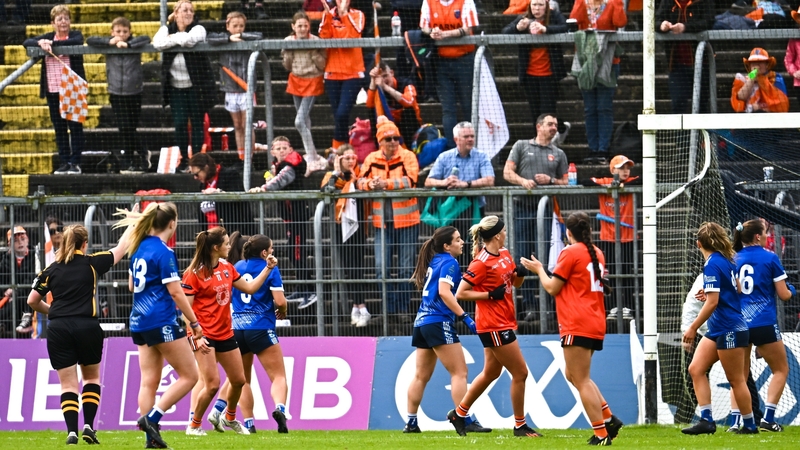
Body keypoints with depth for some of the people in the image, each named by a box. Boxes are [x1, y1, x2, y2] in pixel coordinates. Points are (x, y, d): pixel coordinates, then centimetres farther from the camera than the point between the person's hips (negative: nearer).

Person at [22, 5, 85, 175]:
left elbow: (76, 42, -22)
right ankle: (64, 163, 10)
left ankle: (75, 162, 3)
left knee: (75, 126, -1)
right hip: (53, 91, 4)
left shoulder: (75, 35, 2)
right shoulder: (48, 37, 12)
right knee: (59, 129, 6)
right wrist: (41, 43, -17)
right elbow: (27, 43, 3)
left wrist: (52, 44, -23)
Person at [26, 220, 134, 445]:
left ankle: (72, 431, -10)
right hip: (87, 327, -1)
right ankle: (88, 425, 5)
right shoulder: (91, 263, 2)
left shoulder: (51, 270, 7)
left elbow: (32, 301, 9)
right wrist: (132, 225, 32)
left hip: (58, 329, 1)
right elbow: (121, 248, 16)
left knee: (68, 384, 3)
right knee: (91, 377, 18)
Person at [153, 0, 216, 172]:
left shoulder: (198, 29, -5)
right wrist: (179, 39, -19)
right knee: (180, 124, 2)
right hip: (176, 87, 3)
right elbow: (158, 42, -17)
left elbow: (189, 39, -28)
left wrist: (173, 38, -11)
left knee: (196, 123, 2)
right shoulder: (166, 29, 4)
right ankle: (184, 159, 16)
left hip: (197, 86, -3)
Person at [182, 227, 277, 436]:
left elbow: (249, 287, 18)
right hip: (205, 335, -8)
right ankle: (194, 425, 5)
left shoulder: (227, 268, 7)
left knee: (238, 380, 13)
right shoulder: (195, 273, -15)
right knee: (212, 384, -14)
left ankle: (229, 418, 38)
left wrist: (268, 268, 10)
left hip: (225, 334, 8)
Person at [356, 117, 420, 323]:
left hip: (406, 220, -3)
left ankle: (403, 308, 12)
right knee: (382, 267, 0)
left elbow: (410, 181, -18)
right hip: (382, 222, 3)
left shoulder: (408, 157, -4)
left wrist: (385, 183, -27)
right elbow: (360, 181, 1)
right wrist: (370, 184, -21)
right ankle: (390, 308, 8)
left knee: (405, 268, 3)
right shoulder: (372, 159, 5)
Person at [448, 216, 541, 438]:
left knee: (491, 372, 19)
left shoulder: (504, 254, 6)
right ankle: (520, 426, 6)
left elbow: (516, 282, 19)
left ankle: (459, 413, 31)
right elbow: (461, 294, -17)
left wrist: (521, 273, -3)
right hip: (494, 325, -9)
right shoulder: (482, 263, -18)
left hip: (503, 323, 9)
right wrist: (490, 295, -21)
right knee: (520, 372, -4)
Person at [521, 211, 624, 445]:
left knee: (581, 381, -5)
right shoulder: (596, 253, 13)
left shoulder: (570, 253, -9)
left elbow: (552, 288, -5)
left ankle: (601, 433, -9)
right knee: (573, 374, 19)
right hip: (595, 323, 8)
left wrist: (539, 270, 11)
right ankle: (609, 419, 11)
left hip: (577, 326, -8)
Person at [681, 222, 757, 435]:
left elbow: (712, 302, -22)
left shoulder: (712, 264, -17)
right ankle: (706, 420, -1)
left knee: (736, 379, 0)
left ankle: (750, 424, 10)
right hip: (717, 330, 10)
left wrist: (693, 328, -18)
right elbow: (737, 288, 20)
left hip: (730, 330, -10)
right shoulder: (726, 261, 8)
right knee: (696, 369, 3)